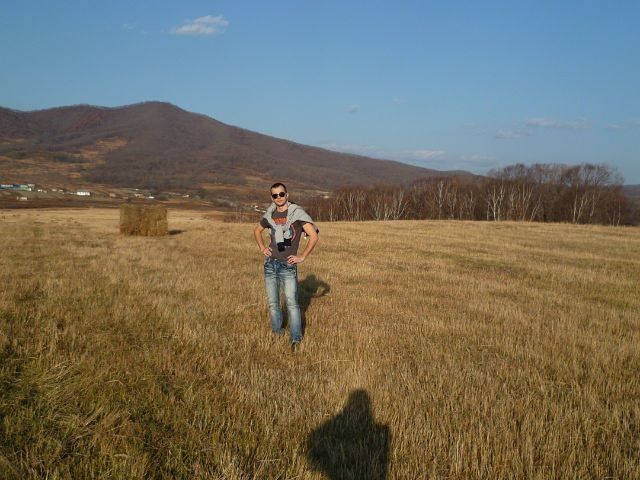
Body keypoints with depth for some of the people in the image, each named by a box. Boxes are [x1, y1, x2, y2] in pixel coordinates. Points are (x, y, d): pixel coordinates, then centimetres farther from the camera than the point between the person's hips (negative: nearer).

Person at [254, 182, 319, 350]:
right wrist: (262, 247, 10)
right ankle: (277, 333, 28)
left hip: (288, 265, -5)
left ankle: (295, 340, -4)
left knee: (292, 303, -9)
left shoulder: (297, 213, -9)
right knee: (273, 303, 13)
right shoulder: (270, 214, 7)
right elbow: (257, 230, 26)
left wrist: (302, 257, -12)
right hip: (270, 264, 5)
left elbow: (314, 236, -14)